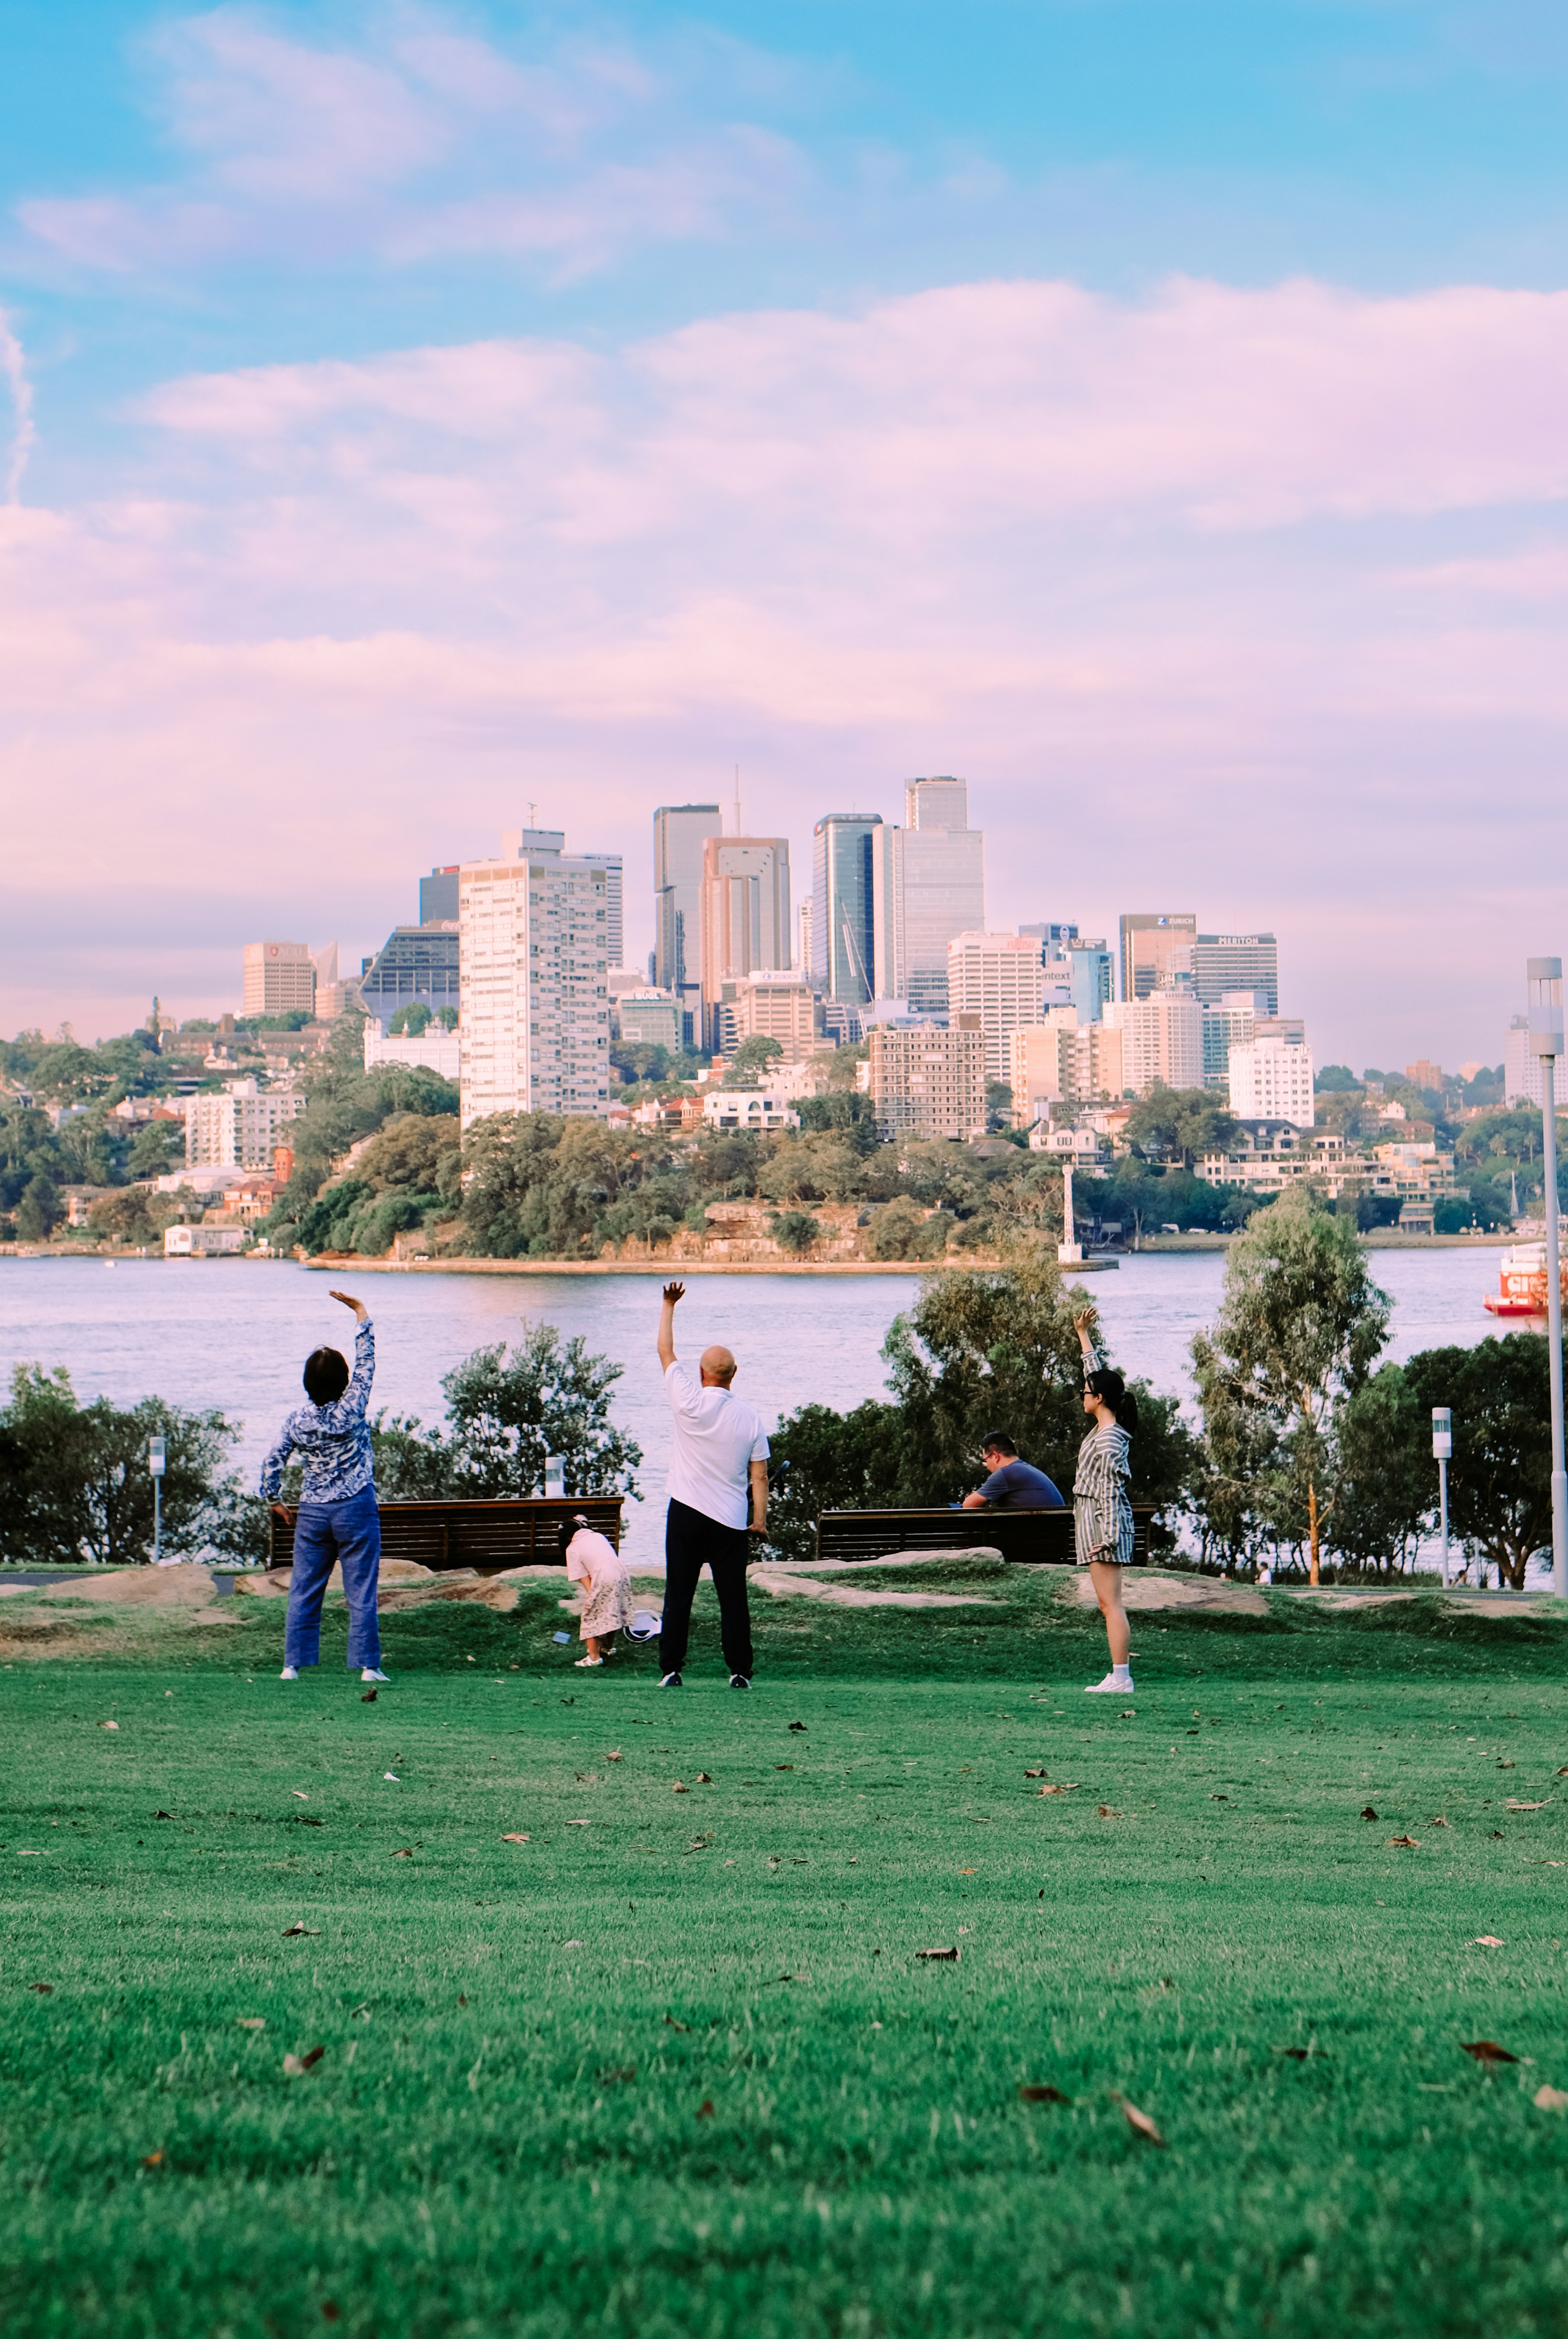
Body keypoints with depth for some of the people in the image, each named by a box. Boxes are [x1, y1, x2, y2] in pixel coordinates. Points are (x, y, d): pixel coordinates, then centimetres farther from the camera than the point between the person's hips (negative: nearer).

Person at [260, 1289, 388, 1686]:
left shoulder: (298, 1421, -5)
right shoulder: (352, 1410, -13)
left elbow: (273, 1462, -3)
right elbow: (366, 1362, -6)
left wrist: (274, 1501, 13)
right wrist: (361, 1313, 2)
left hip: (312, 1512, 3)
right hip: (356, 1509, -3)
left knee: (304, 1590, 9)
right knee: (361, 1590, 1)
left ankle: (293, 1664, 9)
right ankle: (367, 1665, 1)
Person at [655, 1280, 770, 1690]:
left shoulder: (690, 1402, -8)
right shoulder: (750, 1419, -1)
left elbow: (666, 1351, 4)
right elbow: (759, 1475, 0)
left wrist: (669, 1305, 13)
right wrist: (760, 1517, 7)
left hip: (687, 1515, -1)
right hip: (732, 1520, 1)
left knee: (678, 1597, 3)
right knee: (733, 1598, 4)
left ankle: (672, 1669, 2)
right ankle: (739, 1671, 3)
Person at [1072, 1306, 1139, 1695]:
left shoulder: (1108, 1440, -15)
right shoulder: (1107, 1428, 11)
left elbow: (1111, 1490, -18)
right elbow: (1098, 1374, 23)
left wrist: (1108, 1535, -21)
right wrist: (1083, 1335, 29)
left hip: (1104, 1522, -10)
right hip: (1096, 1522, 10)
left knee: (1110, 1603, -11)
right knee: (1108, 1605, 8)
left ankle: (1121, 1678, -14)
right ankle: (1119, 1676, 7)